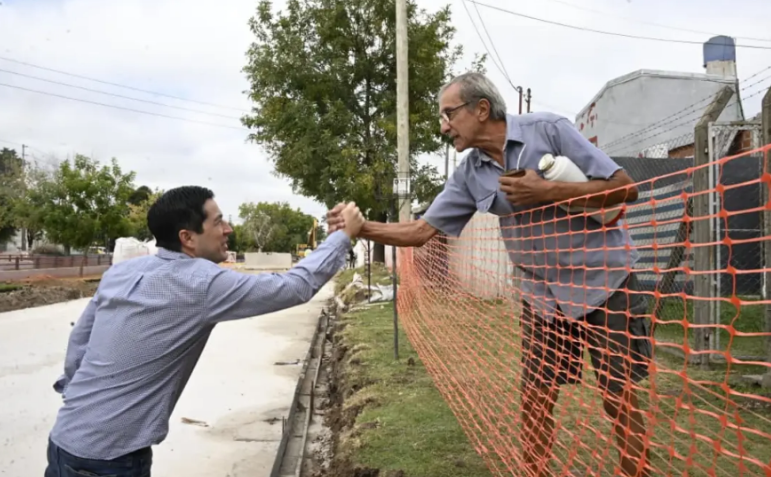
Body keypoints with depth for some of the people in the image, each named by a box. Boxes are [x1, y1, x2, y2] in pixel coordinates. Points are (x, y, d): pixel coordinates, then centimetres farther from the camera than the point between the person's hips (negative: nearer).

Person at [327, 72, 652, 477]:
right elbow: (421, 230, 0)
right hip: (543, 295, 4)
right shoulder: (469, 175, 0)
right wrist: (362, 227, -13)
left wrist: (548, 191, -24)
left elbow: (625, 188, -14)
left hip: (604, 283, -4)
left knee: (619, 400, 1)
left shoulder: (549, 130, -14)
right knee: (534, 400, 6)